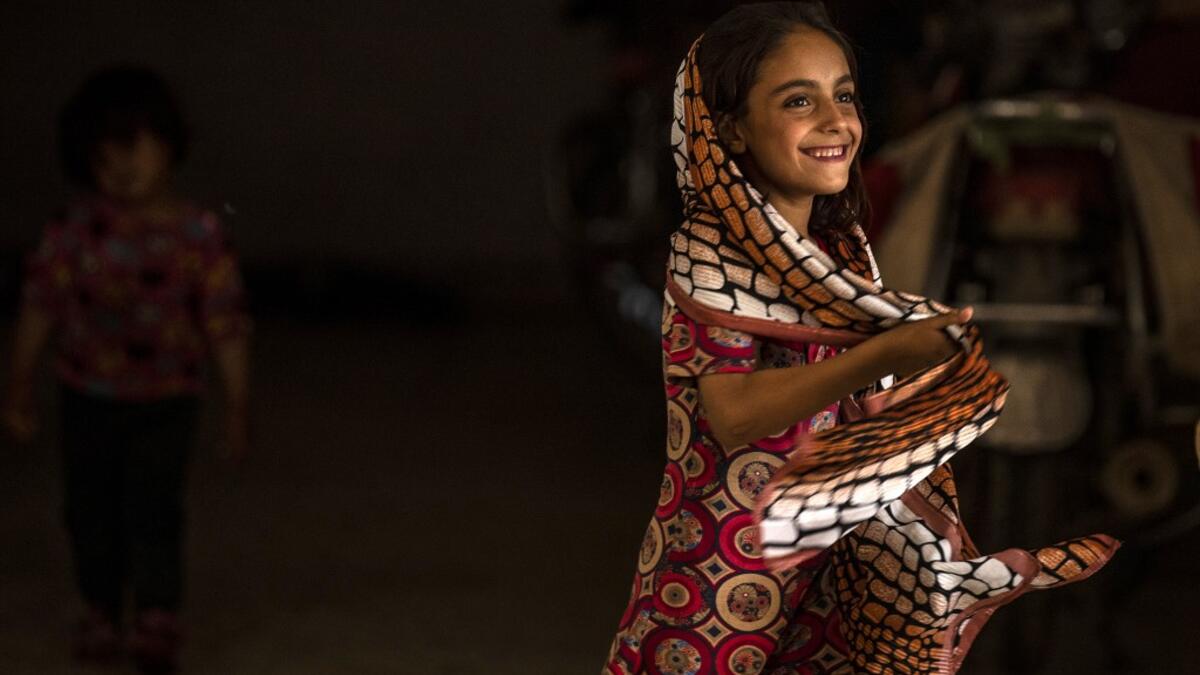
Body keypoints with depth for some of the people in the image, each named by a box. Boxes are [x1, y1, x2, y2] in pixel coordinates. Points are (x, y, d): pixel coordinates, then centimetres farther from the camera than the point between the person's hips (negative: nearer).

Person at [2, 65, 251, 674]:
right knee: (91, 509, 11)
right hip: (88, 394, 3)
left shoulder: (197, 234, -12)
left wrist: (237, 407, -4)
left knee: (153, 505, -10)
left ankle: (157, 617, -3)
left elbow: (226, 322, -6)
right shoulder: (73, 229, -9)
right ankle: (100, 611, 27)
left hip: (165, 399, -2)